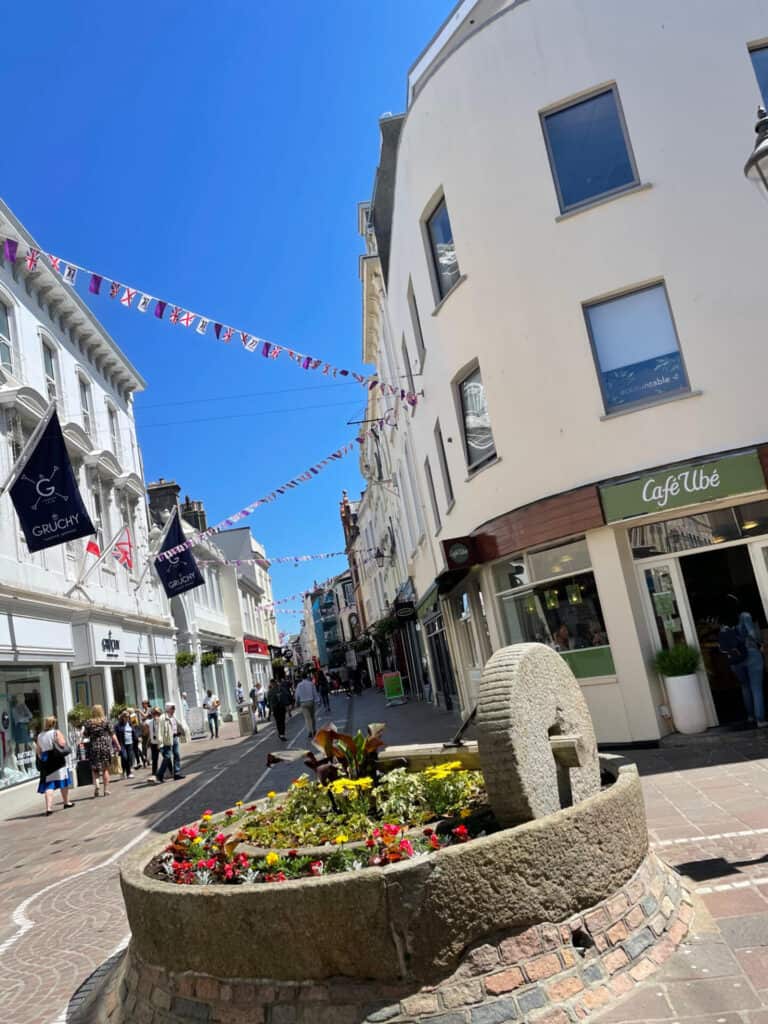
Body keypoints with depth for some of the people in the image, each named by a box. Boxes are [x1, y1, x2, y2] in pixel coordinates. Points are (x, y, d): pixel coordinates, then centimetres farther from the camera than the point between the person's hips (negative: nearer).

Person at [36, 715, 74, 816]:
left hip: (45, 760, 4)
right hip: (57, 759, -4)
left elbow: (38, 751, 10)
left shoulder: (39, 736, 11)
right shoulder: (56, 733, -5)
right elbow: (63, 744, -14)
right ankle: (66, 802, 21)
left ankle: (49, 807, -10)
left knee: (48, 785, 2)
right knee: (63, 781, 10)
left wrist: (42, 759, 19)